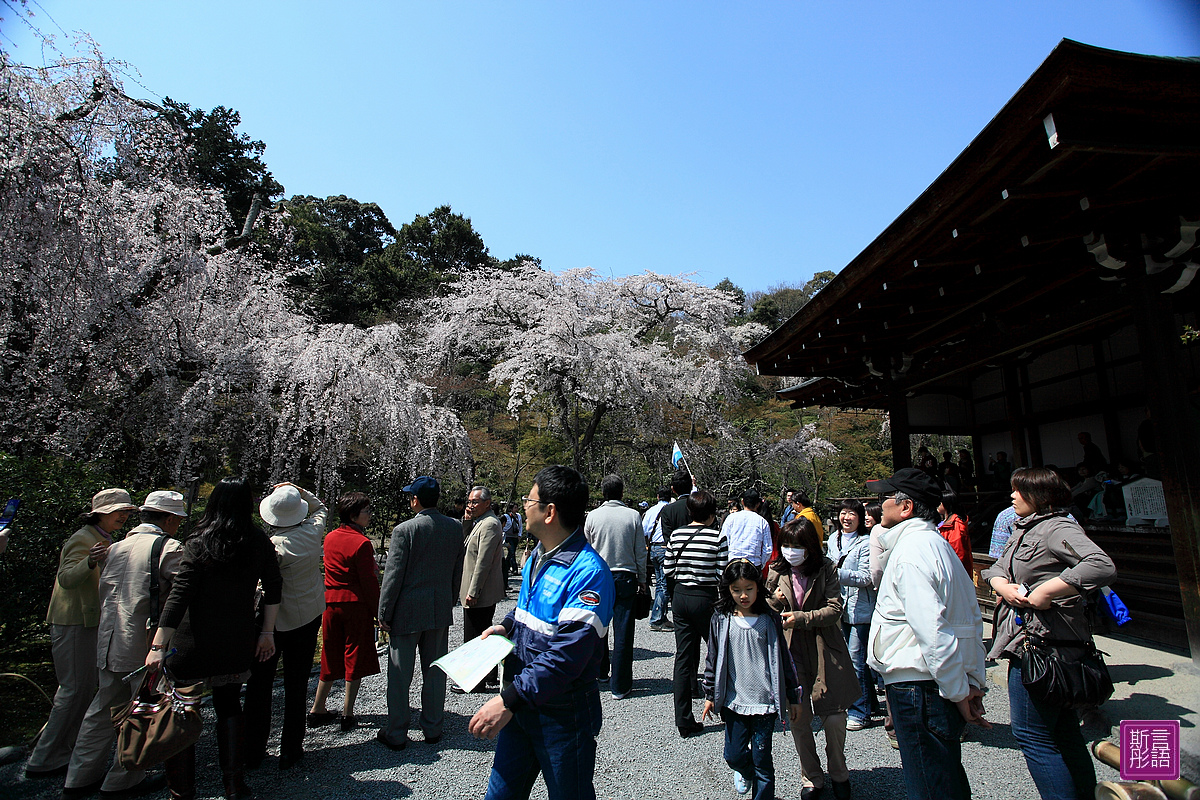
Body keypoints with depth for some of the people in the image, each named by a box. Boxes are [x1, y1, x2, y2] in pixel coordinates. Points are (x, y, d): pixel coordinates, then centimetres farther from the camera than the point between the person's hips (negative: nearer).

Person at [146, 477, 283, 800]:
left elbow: (179, 595, -15)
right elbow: (273, 589, 2)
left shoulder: (200, 543, -11)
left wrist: (158, 645, -13)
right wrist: (266, 632, 10)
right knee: (229, 706, 18)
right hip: (238, 641, 4)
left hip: (194, 642, -3)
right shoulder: (261, 543, -2)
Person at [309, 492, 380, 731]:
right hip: (356, 604, -7)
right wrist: (378, 611, -8)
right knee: (354, 657, 7)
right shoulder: (361, 543, -18)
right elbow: (369, 581, -16)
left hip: (331, 602, 7)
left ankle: (317, 710, 27)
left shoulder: (330, 538, 5)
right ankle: (347, 714, 15)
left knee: (331, 657, 19)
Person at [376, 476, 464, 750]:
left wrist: (384, 614, -3)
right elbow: (458, 572, 5)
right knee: (435, 672, 16)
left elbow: (393, 576, -13)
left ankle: (396, 734, 23)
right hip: (441, 610, 4)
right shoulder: (456, 528, -3)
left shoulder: (404, 530, -17)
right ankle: (433, 729, 28)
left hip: (407, 611, -4)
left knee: (400, 675, 10)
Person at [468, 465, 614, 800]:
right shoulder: (538, 554, 4)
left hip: (562, 715, -7)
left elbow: (567, 655, -30)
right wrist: (507, 626, 3)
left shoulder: (587, 571, -26)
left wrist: (509, 699, -30)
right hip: (521, 702, 8)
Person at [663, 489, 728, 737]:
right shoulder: (718, 537, -12)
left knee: (683, 656, 10)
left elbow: (668, 570, 4)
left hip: (680, 596, 4)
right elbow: (723, 574, -13)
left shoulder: (676, 535, 0)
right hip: (706, 598, -4)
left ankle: (684, 721, 15)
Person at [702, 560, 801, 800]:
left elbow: (784, 660, 3)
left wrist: (793, 697, 7)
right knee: (733, 755, 9)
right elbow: (713, 660, 5)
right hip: (734, 700, 2)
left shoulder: (770, 621, -4)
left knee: (761, 758, 3)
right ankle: (746, 771, 42)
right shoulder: (721, 621, -3)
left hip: (765, 700, -1)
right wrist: (710, 695, 6)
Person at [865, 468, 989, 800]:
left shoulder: (910, 552, -19)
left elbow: (932, 632, -24)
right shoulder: (936, 543, 12)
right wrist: (974, 682, 15)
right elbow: (973, 616, 15)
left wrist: (958, 693, -14)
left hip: (918, 687, -10)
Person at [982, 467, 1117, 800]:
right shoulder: (1023, 530, 15)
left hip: (1040, 645, -10)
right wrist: (1003, 585, -5)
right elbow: (996, 568, 16)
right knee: (1063, 732, 19)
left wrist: (1046, 590, -27)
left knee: (1031, 735, -3)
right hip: (1027, 640, 10)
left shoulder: (1057, 528, -13)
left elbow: (1102, 566, -28)